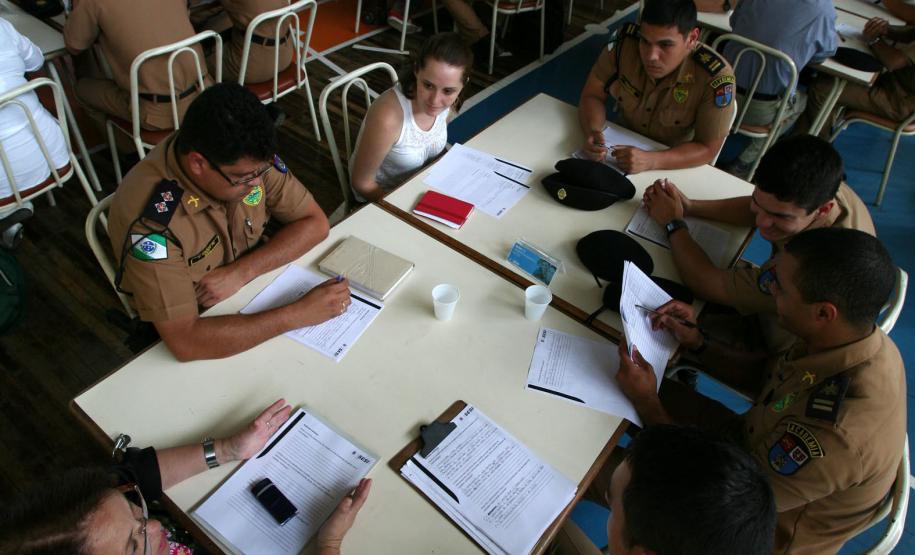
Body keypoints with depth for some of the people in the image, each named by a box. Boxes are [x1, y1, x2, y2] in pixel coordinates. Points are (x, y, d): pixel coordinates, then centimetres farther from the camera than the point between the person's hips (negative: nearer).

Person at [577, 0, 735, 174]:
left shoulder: (716, 77, -25)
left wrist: (651, 161, -36)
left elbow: (707, 149, -20)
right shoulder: (624, 43, -18)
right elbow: (592, 95, -7)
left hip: (675, 166, -2)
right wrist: (592, 133, -29)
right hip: (624, 146, 2)